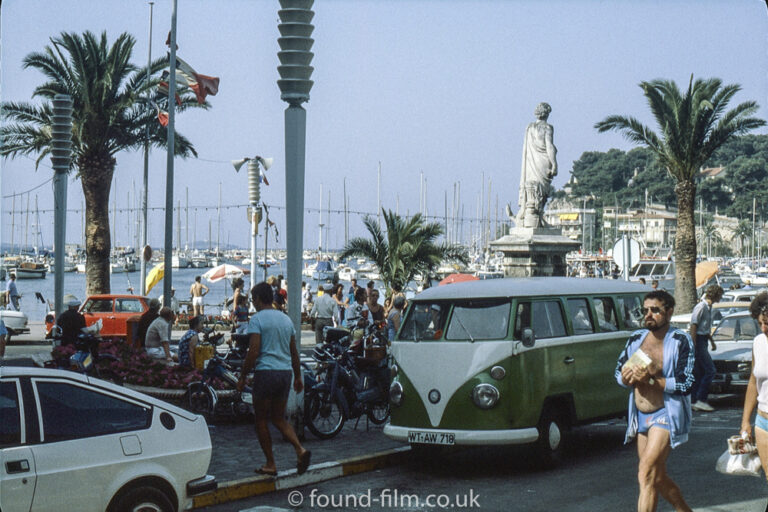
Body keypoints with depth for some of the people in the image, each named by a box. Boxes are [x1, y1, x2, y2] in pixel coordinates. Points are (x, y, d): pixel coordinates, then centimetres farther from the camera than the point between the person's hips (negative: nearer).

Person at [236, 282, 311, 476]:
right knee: (279, 418, 15)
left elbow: (253, 351, -14)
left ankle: (270, 464, 7)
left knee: (261, 420, 6)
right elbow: (294, 352, 17)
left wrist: (243, 376, -6)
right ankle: (300, 449, -7)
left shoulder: (257, 319, -7)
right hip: (285, 372, 6)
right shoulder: (286, 319, 14)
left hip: (265, 371, -6)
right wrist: (298, 376, 23)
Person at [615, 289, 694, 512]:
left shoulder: (680, 341, -10)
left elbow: (686, 384, -16)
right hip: (641, 416, 7)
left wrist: (650, 379, -24)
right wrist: (627, 377, -10)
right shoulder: (636, 339, 8)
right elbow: (618, 373, 13)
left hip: (666, 414, -7)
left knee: (646, 473, -17)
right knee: (658, 478, 16)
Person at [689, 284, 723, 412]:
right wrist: (694, 347, -21)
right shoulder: (701, 307, -15)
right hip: (698, 340, -10)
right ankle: (701, 400, -9)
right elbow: (693, 327, -18)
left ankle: (693, 401, 13)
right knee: (710, 370, -12)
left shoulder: (709, 308, 15)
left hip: (703, 341, 10)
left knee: (699, 373, 10)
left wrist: (712, 342, 29)